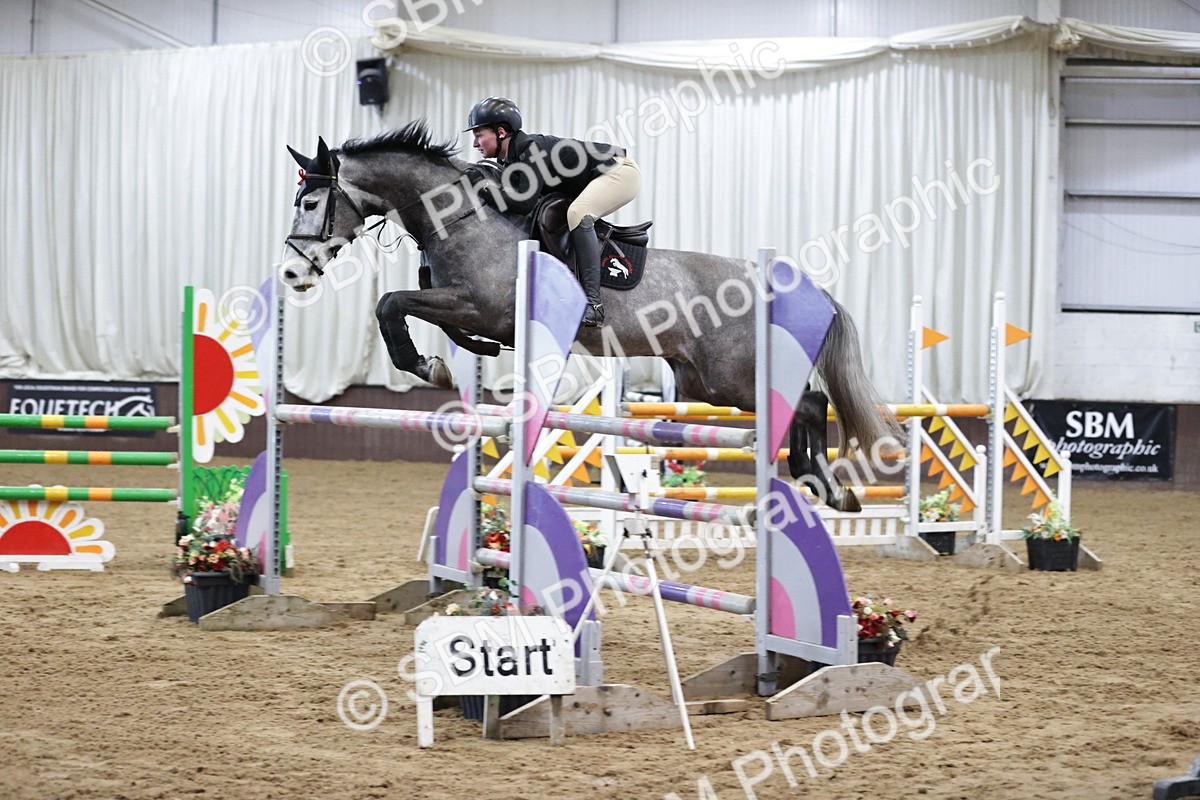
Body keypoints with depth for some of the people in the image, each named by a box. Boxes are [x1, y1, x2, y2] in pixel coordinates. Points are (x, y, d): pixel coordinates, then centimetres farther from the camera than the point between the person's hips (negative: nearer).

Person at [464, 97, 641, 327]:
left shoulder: (531, 149, -26)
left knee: (577, 213, -32)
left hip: (621, 170, -11)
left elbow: (525, 204, -33)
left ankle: (593, 304, -39)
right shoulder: (509, 161, 3)